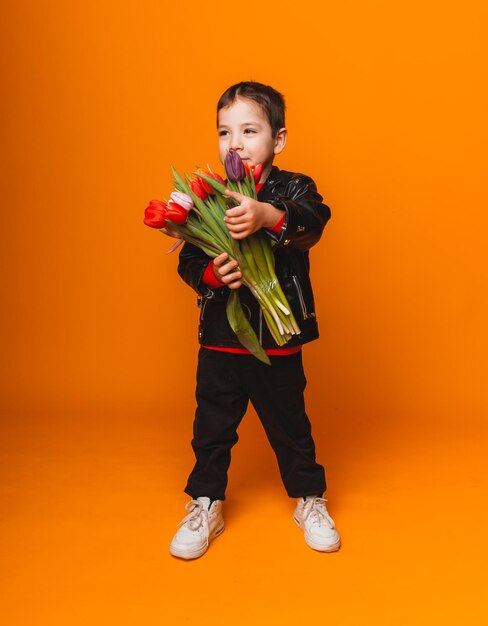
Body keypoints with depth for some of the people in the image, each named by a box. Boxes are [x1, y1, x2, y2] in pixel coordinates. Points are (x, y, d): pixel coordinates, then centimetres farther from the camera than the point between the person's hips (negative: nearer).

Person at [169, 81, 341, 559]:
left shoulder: (293, 190, -6)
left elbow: (313, 221, -28)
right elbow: (188, 260, -1)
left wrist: (268, 215, -48)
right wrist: (210, 274, -23)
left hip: (278, 341, -2)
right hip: (220, 337, 2)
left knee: (289, 425, 14)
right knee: (212, 426, 14)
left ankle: (309, 500, 37)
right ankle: (205, 506, 34)